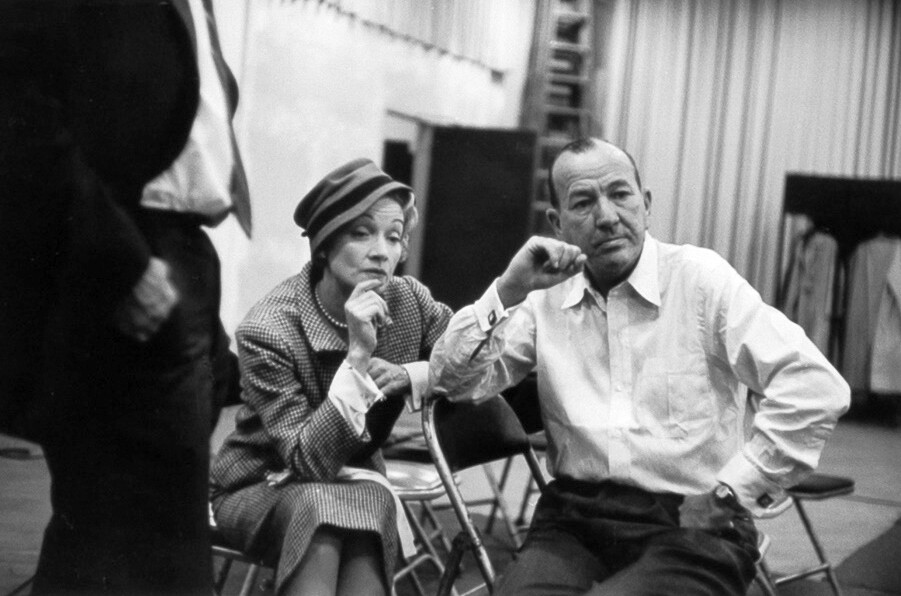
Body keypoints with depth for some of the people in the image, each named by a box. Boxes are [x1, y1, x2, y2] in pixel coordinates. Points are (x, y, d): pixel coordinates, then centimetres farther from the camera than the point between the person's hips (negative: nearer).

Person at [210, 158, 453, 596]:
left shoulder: (408, 301, -9)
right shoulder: (268, 329, -22)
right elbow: (308, 462, -27)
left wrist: (411, 374, -21)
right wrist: (357, 355, -36)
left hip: (358, 483, 3)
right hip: (262, 489, -3)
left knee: (367, 503, -33)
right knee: (319, 504, -37)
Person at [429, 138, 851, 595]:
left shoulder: (700, 277, -3)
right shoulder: (547, 296, 9)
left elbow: (816, 388, -10)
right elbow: (453, 381, 5)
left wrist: (730, 491, -9)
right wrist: (508, 292, -8)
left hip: (690, 524, -2)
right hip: (572, 518, 3)